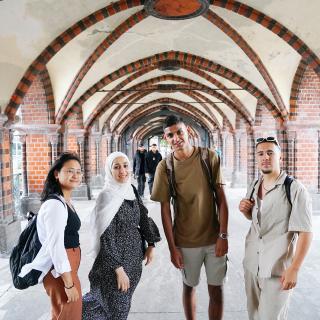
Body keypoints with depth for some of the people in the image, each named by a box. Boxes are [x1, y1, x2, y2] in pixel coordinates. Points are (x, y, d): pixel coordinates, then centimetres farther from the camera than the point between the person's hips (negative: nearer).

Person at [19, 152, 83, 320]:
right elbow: (56, 247, -25)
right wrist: (69, 284, -22)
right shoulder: (55, 204, -23)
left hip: (65, 267, 9)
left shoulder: (64, 201, 7)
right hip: (60, 270, -9)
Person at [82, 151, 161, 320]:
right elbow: (106, 237, -19)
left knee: (123, 304, 21)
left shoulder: (132, 191, 1)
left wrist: (151, 245, 5)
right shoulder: (107, 197, -18)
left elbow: (143, 218, 10)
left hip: (135, 256, 6)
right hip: (116, 257, -6)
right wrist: (119, 269, -19)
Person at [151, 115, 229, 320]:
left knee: (216, 288, 11)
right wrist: (172, 247, -5)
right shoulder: (165, 167, -9)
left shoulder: (210, 157, -8)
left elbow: (221, 199, -5)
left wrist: (223, 236, -8)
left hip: (214, 238, 0)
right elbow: (165, 210, -5)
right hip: (186, 241, 0)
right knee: (189, 286, 18)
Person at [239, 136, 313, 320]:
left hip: (278, 269, -5)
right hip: (251, 264, 6)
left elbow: (305, 233, -13)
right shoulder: (253, 188, 5)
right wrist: (245, 210, -1)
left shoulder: (295, 189, -14)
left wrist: (294, 269, -15)